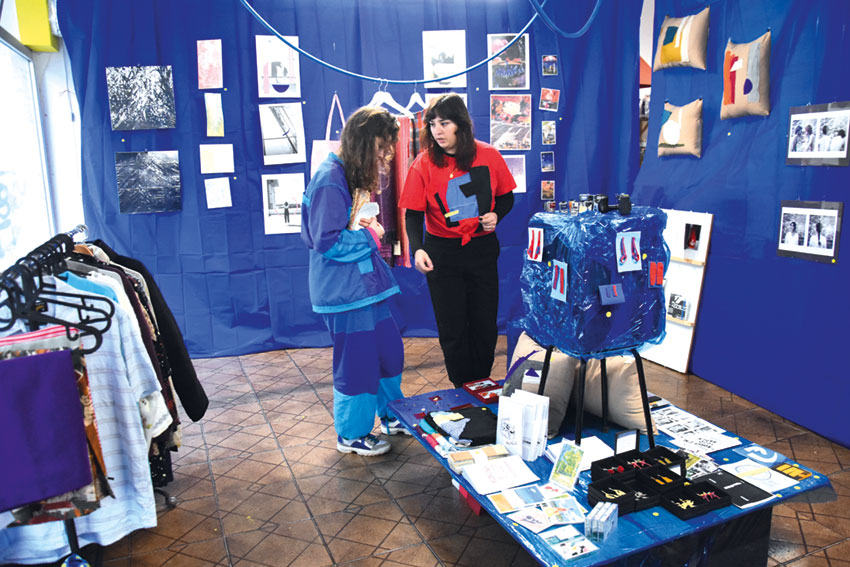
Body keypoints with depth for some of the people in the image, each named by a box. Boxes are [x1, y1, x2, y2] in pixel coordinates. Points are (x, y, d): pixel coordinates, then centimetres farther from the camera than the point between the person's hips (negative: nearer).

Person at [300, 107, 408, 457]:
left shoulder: (351, 174, 13)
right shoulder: (331, 180, -20)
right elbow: (327, 242, -23)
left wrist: (365, 227, 5)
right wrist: (370, 235, -12)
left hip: (365, 283, 10)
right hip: (345, 291, -10)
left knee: (390, 350, 17)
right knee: (356, 362, 3)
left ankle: (390, 414, 38)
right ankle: (351, 434, 23)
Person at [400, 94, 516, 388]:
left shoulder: (488, 156, -4)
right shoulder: (424, 164, -8)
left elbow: (506, 197, 9)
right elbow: (413, 213, -9)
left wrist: (495, 214, -12)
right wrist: (417, 249, -25)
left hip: (482, 249, 2)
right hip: (442, 253, -1)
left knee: (485, 325, 9)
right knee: (452, 328, 4)